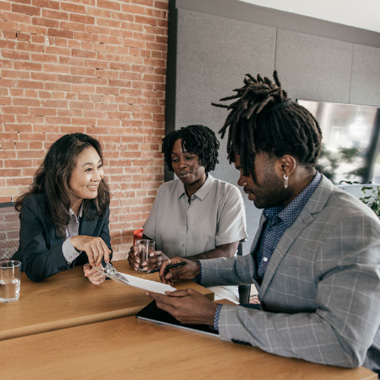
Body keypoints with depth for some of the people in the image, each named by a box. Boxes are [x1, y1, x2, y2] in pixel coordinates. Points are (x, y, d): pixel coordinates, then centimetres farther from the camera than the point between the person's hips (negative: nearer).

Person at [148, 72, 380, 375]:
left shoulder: (354, 228, -25)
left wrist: (216, 315, -30)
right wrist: (199, 269, 7)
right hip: (276, 356, 7)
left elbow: (343, 344, -34)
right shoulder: (275, 209, 2)